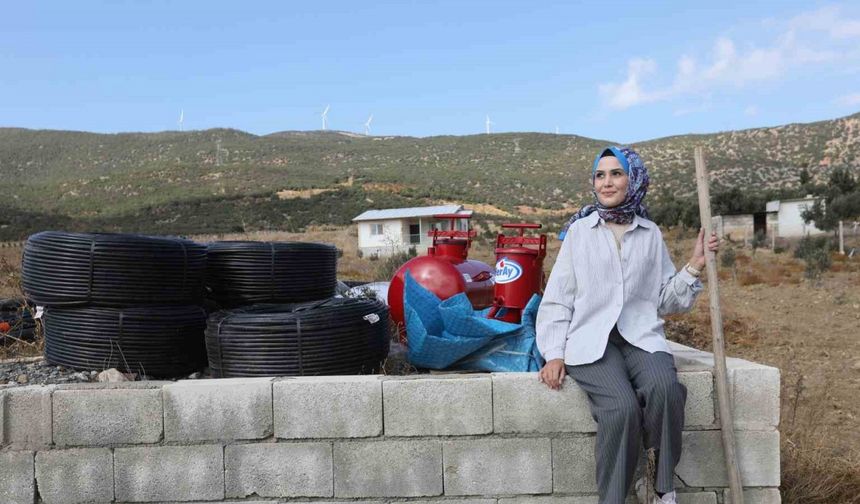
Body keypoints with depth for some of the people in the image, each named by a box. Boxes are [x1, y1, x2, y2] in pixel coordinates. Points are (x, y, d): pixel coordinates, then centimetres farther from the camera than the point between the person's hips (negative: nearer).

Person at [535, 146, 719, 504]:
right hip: (591, 340, -2)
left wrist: (694, 267, 3)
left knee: (665, 389, -30)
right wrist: (554, 353, -3)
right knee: (622, 407, -30)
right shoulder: (579, 231, 9)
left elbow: (666, 300, 16)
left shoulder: (651, 234, 15)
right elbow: (557, 299, 7)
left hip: (641, 336, 2)